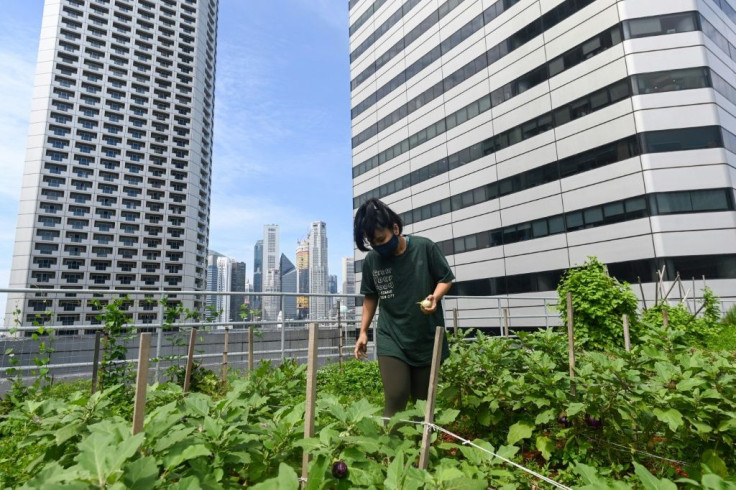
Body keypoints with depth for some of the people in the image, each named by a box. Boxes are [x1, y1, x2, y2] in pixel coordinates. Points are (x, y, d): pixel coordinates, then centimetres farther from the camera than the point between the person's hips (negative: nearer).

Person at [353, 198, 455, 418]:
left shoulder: (425, 248, -12)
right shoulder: (371, 260, -4)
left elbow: (446, 278, 0)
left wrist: (435, 297, -21)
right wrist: (363, 332, 8)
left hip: (428, 339, 0)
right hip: (391, 341, 1)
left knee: (423, 402, 11)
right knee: (396, 399, -9)